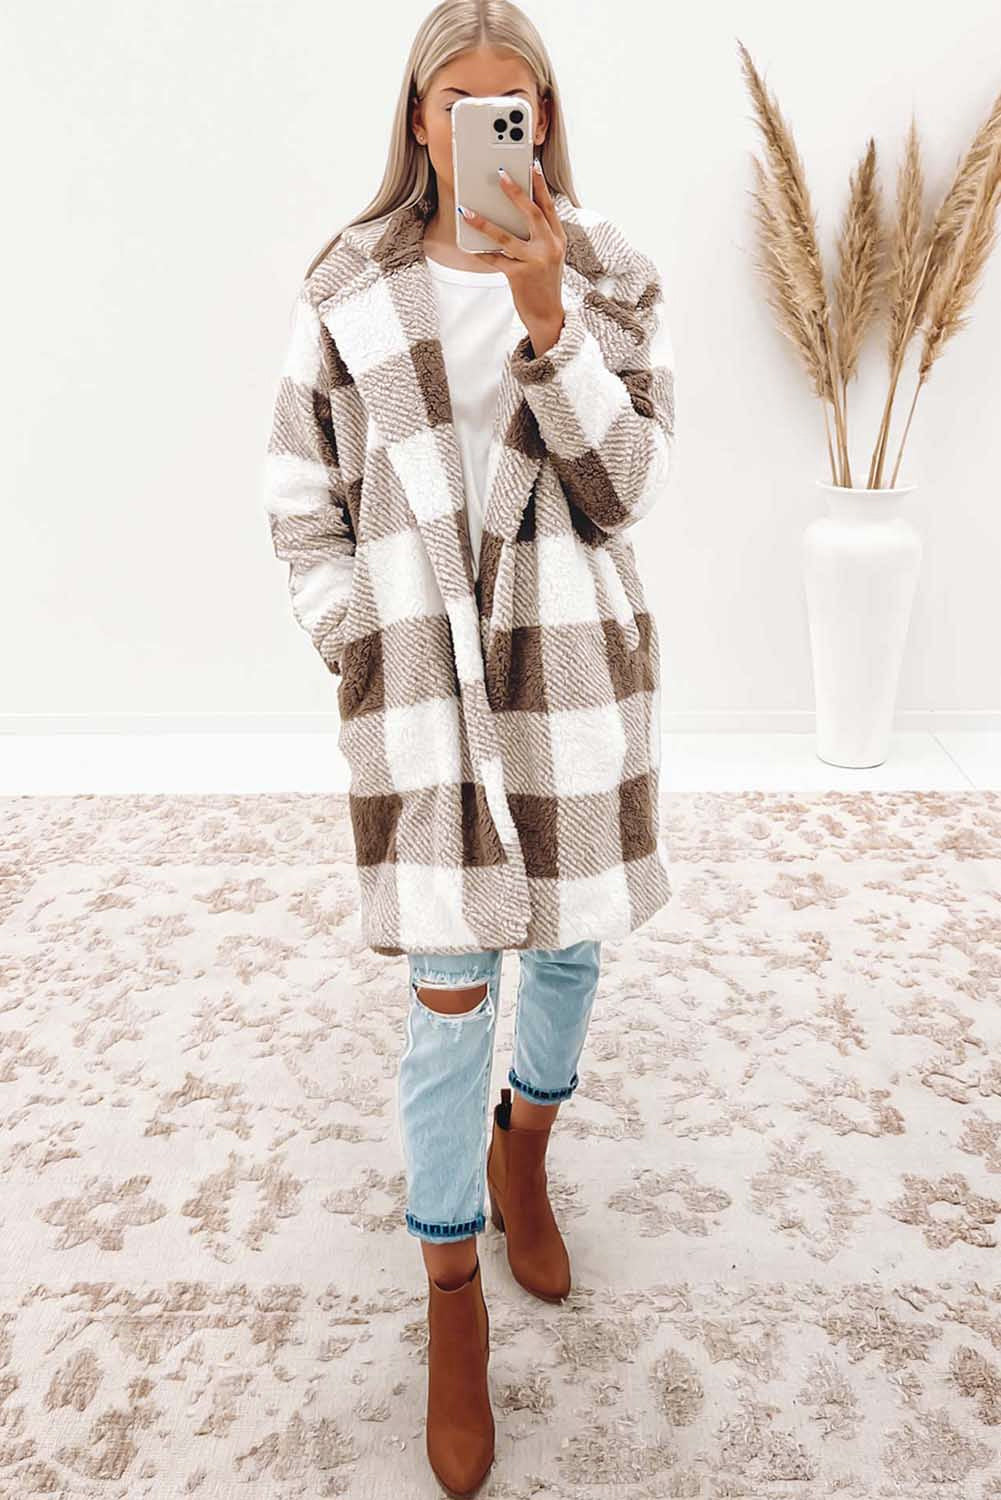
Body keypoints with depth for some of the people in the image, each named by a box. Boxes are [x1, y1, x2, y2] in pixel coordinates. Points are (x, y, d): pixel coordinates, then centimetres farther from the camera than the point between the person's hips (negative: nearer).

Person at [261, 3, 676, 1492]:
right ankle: (453, 1299, 22)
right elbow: (303, 499, 6)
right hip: (417, 670, -1)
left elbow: (623, 488, -8)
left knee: (571, 943, 14)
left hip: (575, 661, 2)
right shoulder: (348, 284, 1)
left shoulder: (611, 275, 1)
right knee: (451, 995, 0)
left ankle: (522, 1156, 46)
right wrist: (352, 645, -3)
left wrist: (546, 320, -19)